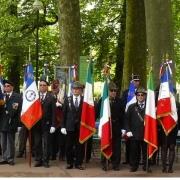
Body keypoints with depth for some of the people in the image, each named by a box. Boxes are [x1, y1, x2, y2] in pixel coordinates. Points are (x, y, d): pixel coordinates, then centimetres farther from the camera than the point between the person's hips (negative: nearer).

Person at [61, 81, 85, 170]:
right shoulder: (67, 99, 6)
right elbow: (64, 114, 4)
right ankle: (69, 163, 16)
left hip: (81, 126, -1)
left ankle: (78, 163, 13)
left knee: (80, 145, 3)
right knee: (69, 145, 5)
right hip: (70, 126, 1)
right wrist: (63, 126, -1)